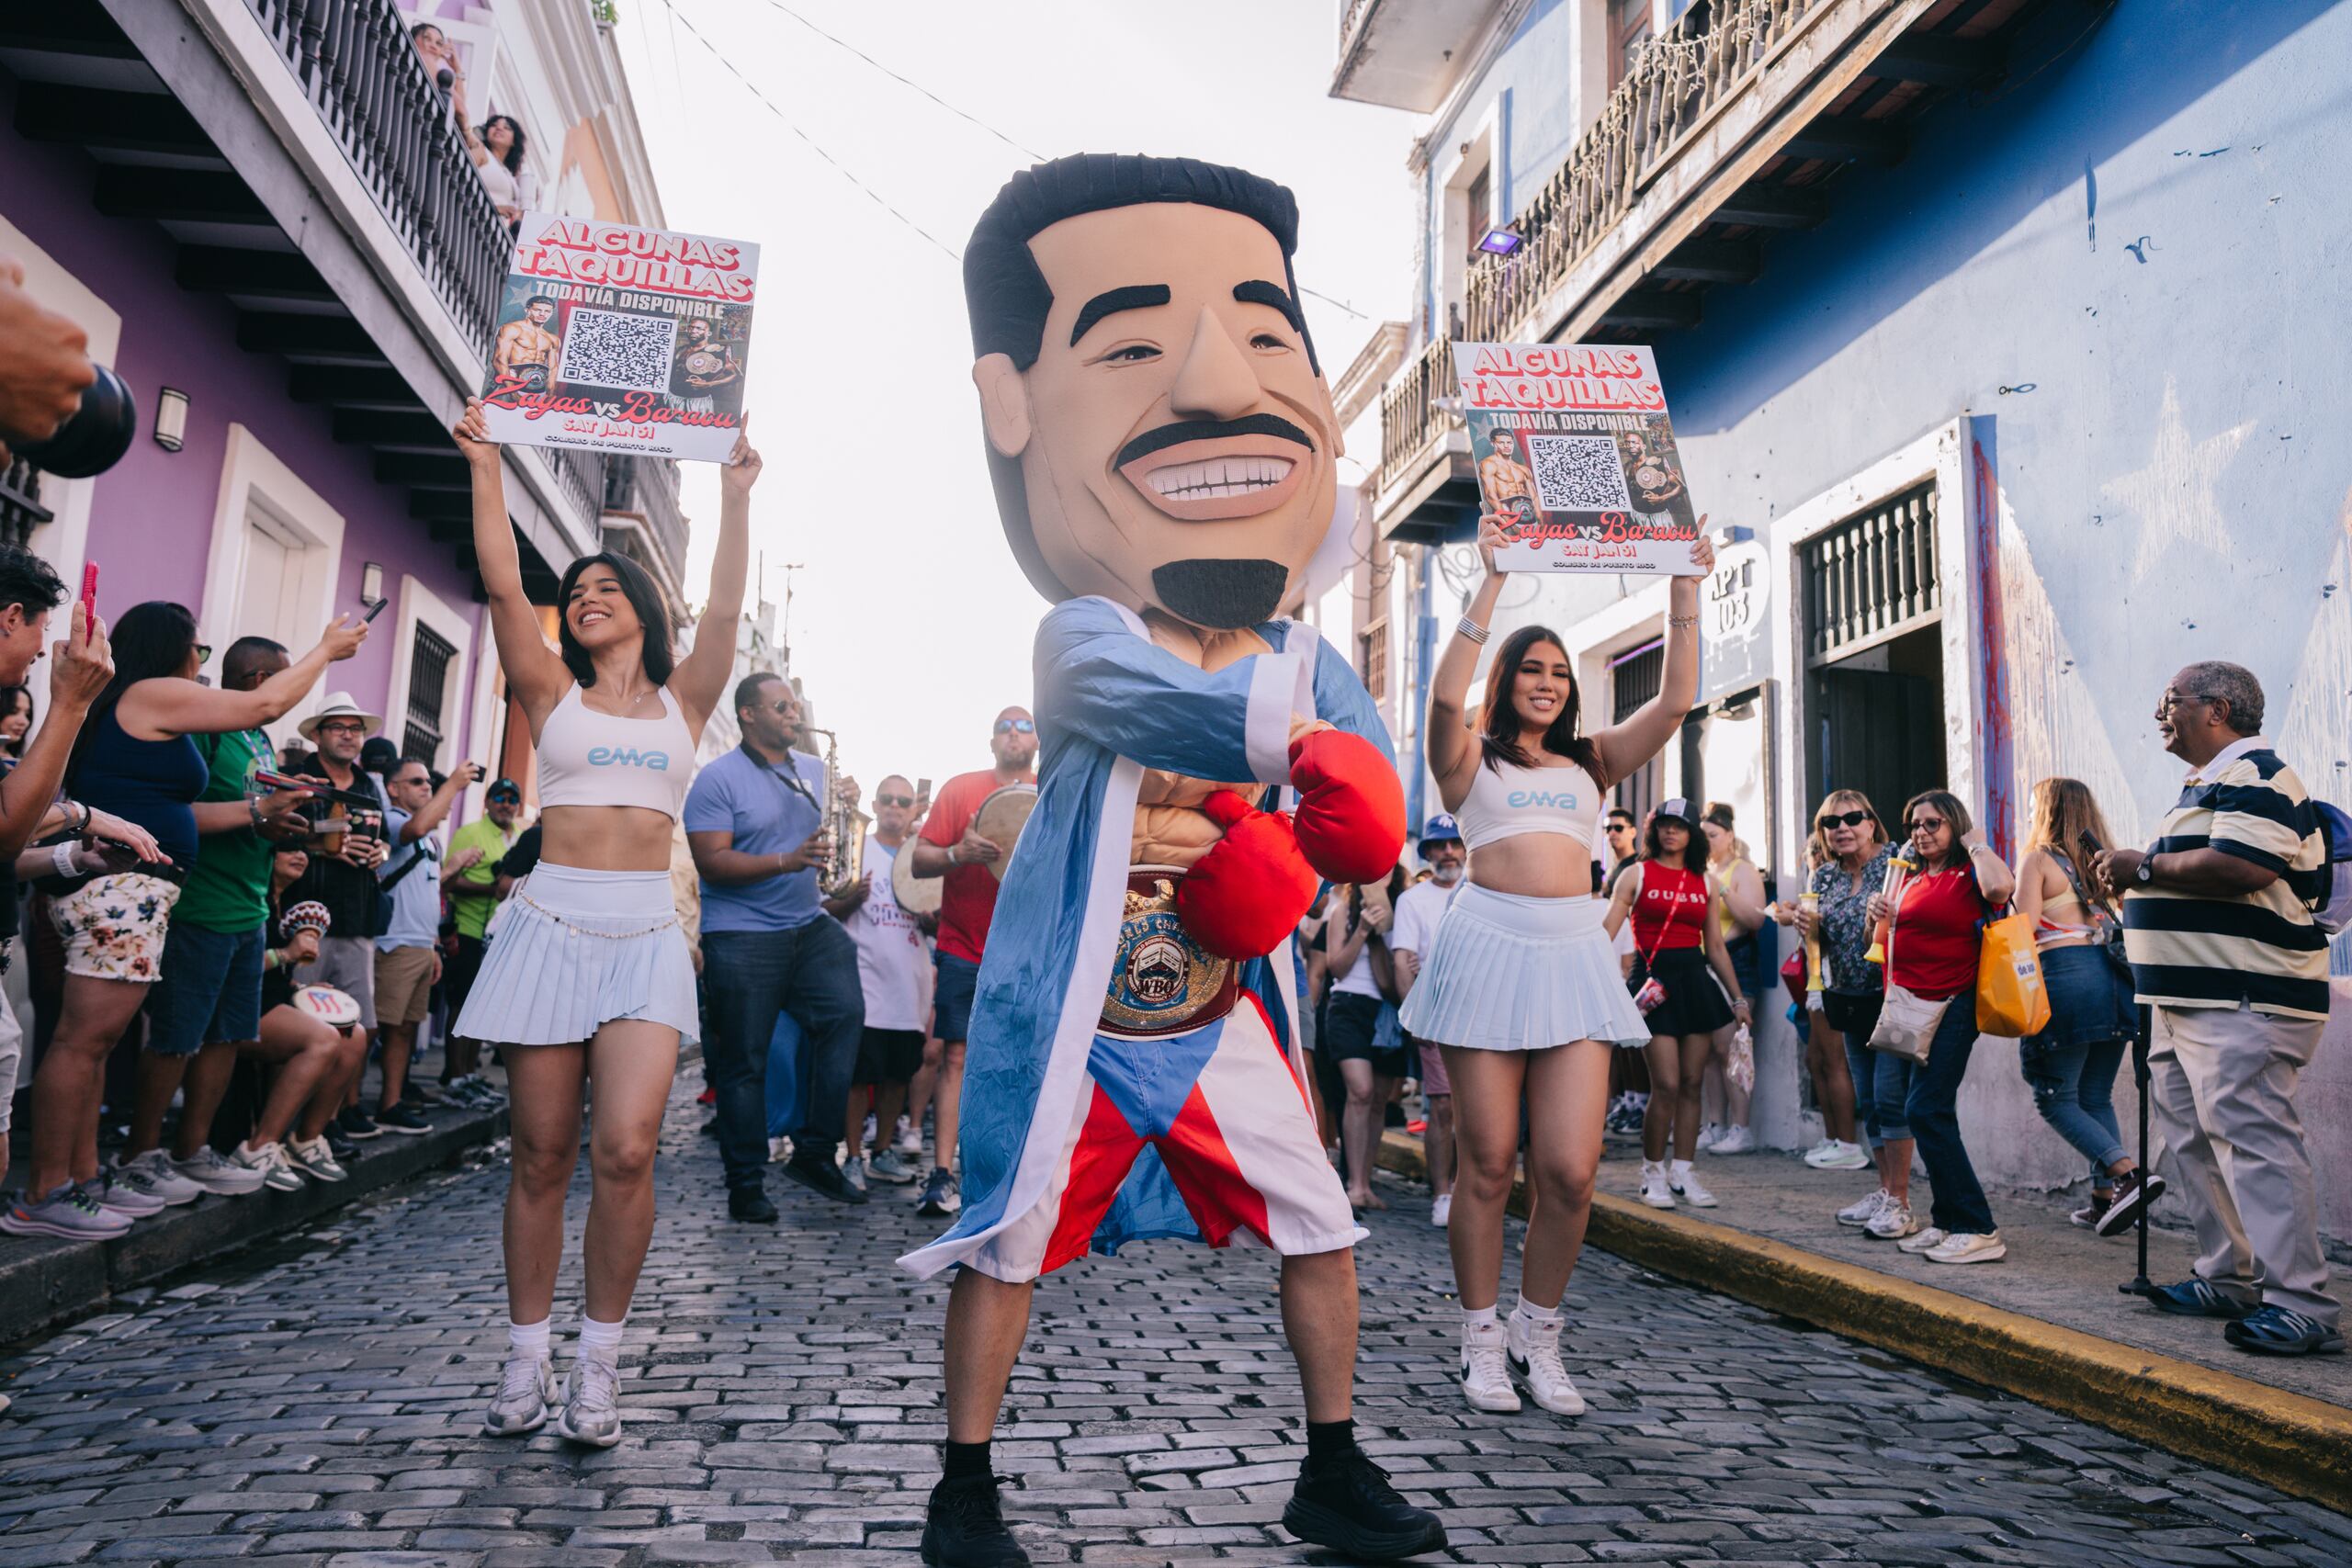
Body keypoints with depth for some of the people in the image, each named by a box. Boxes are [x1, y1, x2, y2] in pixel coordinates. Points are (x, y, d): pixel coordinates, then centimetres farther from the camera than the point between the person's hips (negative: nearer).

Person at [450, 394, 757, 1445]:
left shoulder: (682, 699, 13)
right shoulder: (554, 693, 12)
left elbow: (725, 607, 0)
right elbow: (502, 585, 3)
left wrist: (736, 493, -2)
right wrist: (486, 470, 1)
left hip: (645, 933, 0)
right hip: (551, 921, 1)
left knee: (626, 1149, -13)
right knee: (541, 1154, 2)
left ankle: (599, 1366, 1)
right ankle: (525, 1360, 16)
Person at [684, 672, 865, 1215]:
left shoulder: (815, 770, 13)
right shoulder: (718, 778, -5)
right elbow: (711, 861, -13)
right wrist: (786, 861, -23)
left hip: (810, 927, 5)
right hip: (741, 937, -5)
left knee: (845, 1012, -12)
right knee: (744, 1061, 1)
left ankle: (814, 1152, 1)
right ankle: (746, 1186, 12)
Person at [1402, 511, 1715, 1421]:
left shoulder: (1592, 761, 19)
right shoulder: (1472, 758, 9)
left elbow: (1675, 699, 9)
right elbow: (1447, 692, -11)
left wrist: (1685, 588, 4)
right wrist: (1493, 581, -12)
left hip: (1574, 950, 3)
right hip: (1490, 944, -3)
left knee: (1570, 1170, -5)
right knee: (1487, 1164, 1)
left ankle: (1538, 1336, 17)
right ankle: (1482, 1339, 18)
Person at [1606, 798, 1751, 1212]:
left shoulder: (1705, 883, 13)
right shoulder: (1637, 875, 2)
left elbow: (1716, 947, 17)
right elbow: (1606, 933, -4)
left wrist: (1738, 999, 15)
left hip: (1696, 979, 4)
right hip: (1653, 979, -4)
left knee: (1691, 1084, 4)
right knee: (1666, 1085, -9)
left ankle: (1682, 1173, 14)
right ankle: (1653, 1172, 7)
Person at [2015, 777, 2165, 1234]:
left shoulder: (2038, 858, -2)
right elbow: (2123, 919, 17)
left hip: (2066, 974, -7)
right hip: (2115, 977, 7)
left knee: (2055, 1097, -1)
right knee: (2096, 1097, 12)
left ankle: (2129, 1173, -16)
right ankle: (2105, 1197, 10)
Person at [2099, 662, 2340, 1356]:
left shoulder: (2254, 774, -12)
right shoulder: (2204, 783, 22)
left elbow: (2239, 866, -27)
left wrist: (2145, 866, -14)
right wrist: (2135, 880, 13)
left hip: (2242, 1004, -11)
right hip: (2188, 1000, 11)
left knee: (2255, 1143, -12)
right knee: (2195, 1141, 14)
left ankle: (2301, 1304, -8)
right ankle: (2229, 1279, 23)